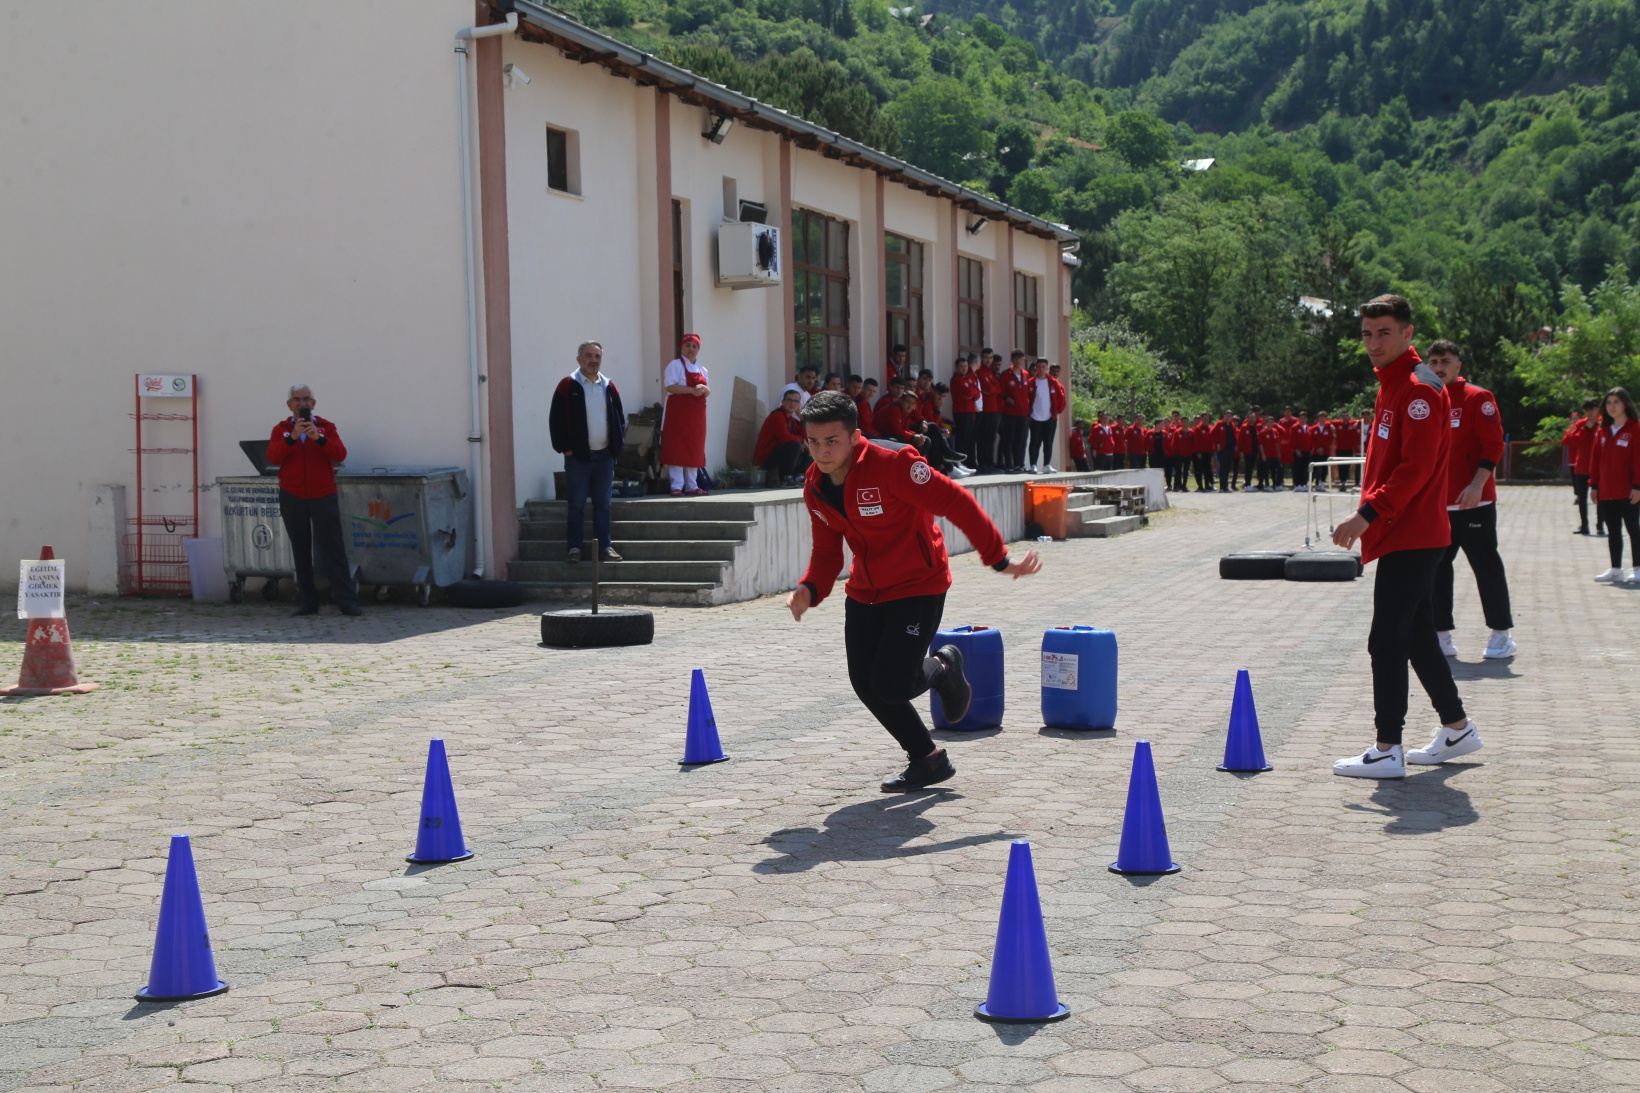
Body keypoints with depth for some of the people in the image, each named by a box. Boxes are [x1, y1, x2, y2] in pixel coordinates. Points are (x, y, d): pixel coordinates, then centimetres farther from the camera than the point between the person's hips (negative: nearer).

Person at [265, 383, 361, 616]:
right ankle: (307, 602, 10)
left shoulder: (327, 427, 4)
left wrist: (319, 438, -25)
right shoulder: (280, 430, 6)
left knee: (333, 549, -4)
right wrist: (292, 437, -24)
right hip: (292, 498, 2)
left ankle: (347, 601, -4)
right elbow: (273, 457, -11)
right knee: (301, 551, 6)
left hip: (323, 496, -1)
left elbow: (340, 454, -11)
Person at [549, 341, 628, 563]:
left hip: (605, 455, 4)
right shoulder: (567, 386, -4)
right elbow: (556, 419, -5)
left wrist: (618, 445, 6)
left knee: (603, 504, 8)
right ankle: (574, 547, 7)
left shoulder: (609, 387, 9)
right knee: (576, 504, 1)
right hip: (577, 456, -4)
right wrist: (564, 448, -9)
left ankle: (604, 546, 14)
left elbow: (619, 418, 15)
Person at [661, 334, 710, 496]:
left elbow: (708, 392, 17)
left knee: (694, 450, 7)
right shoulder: (675, 365, -2)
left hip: (696, 414, 7)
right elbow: (669, 386, -15)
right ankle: (677, 486, -9)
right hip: (678, 412, -7)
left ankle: (691, 486, 12)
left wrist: (704, 389, -7)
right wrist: (691, 390, -20)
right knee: (677, 449, -9)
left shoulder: (701, 370, 18)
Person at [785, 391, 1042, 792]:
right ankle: (927, 759, 24)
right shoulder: (814, 486, -3)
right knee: (865, 684, 4)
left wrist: (999, 558, -21)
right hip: (865, 592, 7)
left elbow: (956, 503, -22)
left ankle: (943, 669, 20)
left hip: (918, 587, -7)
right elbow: (827, 550, 7)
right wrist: (810, 589, -13)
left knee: (891, 686, -16)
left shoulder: (891, 465, -25)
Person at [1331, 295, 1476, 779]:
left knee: (1387, 641, -8)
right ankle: (1457, 729, 28)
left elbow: (1416, 467, -22)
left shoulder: (1419, 389, -14)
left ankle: (1387, 751, -4)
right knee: (1418, 637, 17)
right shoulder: (1392, 385, 16)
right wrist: (1371, 517, 15)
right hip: (1406, 535, 10)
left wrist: (1368, 514, -24)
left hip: (1410, 538, -10)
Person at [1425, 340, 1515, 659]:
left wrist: (1477, 484, -19)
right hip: (1436, 503, 6)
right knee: (1436, 567, 6)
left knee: (1486, 566, 0)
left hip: (1474, 502, -5)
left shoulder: (1478, 398, -5)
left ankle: (1502, 635, 9)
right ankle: (1441, 635, 13)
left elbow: (1494, 444, -10)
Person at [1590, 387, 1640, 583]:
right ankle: (1615, 569, 15)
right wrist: (1594, 484, 7)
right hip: (1606, 492, 6)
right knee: (1613, 531, 10)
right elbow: (1597, 459, 12)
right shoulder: (1603, 431, 11)